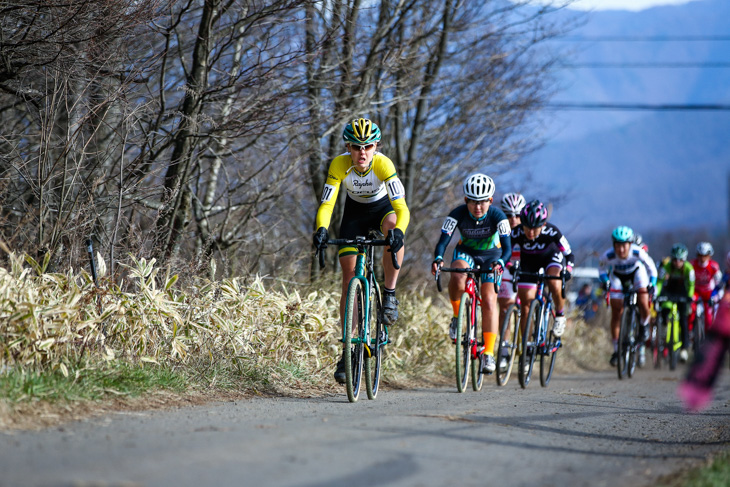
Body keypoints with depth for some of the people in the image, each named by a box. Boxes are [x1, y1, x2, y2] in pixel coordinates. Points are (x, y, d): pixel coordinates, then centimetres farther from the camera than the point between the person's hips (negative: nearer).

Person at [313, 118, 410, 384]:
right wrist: (321, 230, -51)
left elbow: (401, 207, -40)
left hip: (382, 207, -1)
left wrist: (398, 231, -60)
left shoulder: (383, 164, -33)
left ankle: (390, 293, -19)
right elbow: (326, 204, -31)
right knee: (349, 279, -6)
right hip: (355, 211, 2)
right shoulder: (339, 165, -28)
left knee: (393, 228, -39)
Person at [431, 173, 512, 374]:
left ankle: (488, 353, -10)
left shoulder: (497, 216, -26)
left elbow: (507, 247, -31)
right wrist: (438, 258, -51)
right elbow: (443, 241, -29)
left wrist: (500, 262, -53)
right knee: (457, 276, -35)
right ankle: (457, 316, -9)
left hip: (490, 255, -1)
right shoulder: (458, 214, -24)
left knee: (489, 300, -16)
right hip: (465, 252, 1)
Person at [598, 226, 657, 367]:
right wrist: (605, 281, -25)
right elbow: (602, 269, -10)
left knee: (644, 305, -23)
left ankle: (644, 325, 12)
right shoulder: (608, 255, -33)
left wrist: (652, 284, -29)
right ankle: (616, 350, 7)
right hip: (617, 275, 1)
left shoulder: (637, 252, -35)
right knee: (616, 314, -4)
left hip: (637, 272, -1)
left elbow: (651, 268, -18)